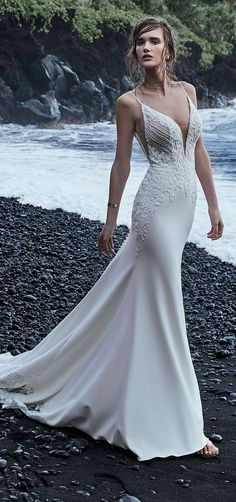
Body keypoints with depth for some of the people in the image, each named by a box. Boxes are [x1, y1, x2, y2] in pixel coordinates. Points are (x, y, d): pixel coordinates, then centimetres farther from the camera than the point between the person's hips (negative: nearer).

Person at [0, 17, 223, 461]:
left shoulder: (187, 90, 10)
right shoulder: (129, 102, -6)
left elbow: (199, 152, 14)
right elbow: (121, 164, -2)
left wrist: (213, 206, 13)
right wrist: (110, 222, 1)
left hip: (184, 207, 7)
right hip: (156, 206, -7)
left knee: (134, 295, 15)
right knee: (164, 312, -4)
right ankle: (182, 427, 3)